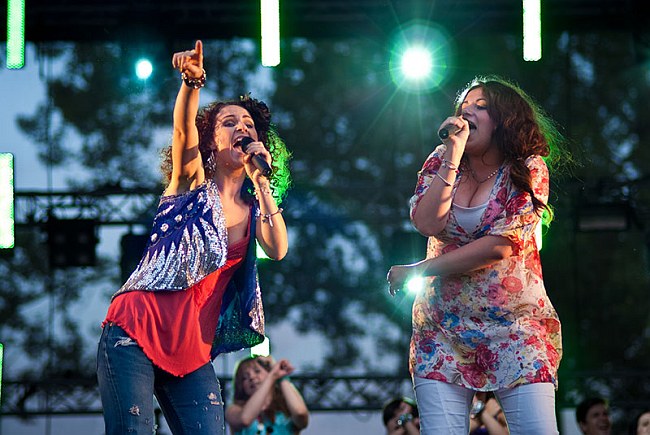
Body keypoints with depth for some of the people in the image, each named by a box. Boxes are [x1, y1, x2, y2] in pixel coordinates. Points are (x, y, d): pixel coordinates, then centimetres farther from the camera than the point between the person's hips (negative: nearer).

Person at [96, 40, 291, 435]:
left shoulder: (254, 206, 16)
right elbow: (184, 129, -15)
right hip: (137, 332, -4)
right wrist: (192, 81, -34)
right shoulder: (193, 182, 6)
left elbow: (278, 250, -4)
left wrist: (261, 182, -5)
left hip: (192, 350, 4)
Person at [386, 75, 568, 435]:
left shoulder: (529, 170, -4)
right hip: (443, 326, 3)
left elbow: (500, 245, -14)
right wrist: (453, 153, -13)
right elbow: (427, 224, -10)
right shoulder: (442, 161, 7)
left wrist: (417, 271, -9)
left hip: (514, 324, -3)